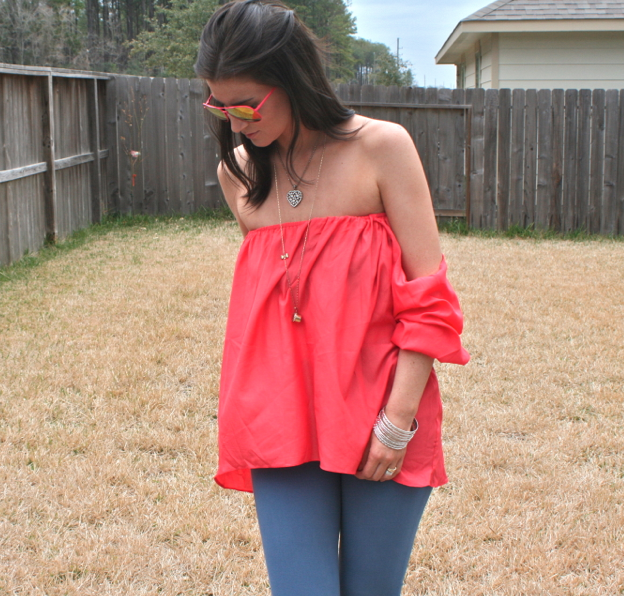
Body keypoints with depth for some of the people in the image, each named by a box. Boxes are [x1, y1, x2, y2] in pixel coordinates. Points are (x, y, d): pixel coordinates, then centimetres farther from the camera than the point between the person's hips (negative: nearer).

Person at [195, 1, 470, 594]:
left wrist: (398, 421, -13)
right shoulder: (238, 172, 6)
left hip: (380, 420, -2)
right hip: (282, 427, 3)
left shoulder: (381, 148, -7)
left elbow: (430, 300, -8)